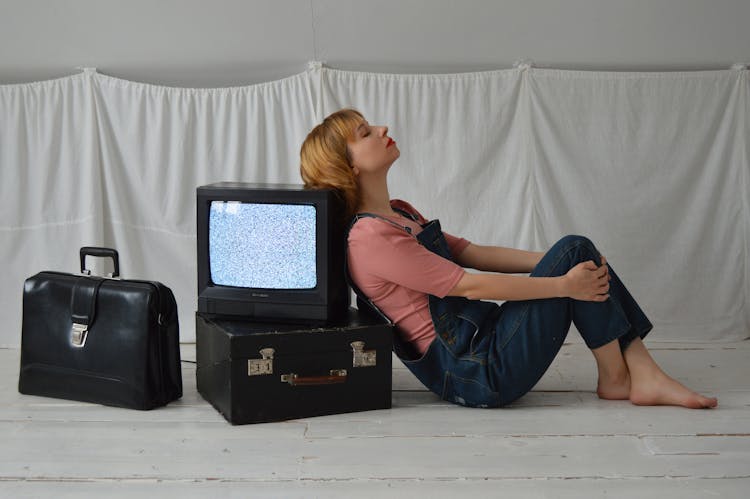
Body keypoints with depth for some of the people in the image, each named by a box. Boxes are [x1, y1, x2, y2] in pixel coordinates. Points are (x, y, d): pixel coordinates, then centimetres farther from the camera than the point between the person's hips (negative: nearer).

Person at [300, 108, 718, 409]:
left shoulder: (398, 213, 16)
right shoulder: (369, 238, -16)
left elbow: (472, 253, 13)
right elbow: (468, 285, -17)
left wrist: (554, 261, 4)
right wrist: (564, 283, -14)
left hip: (484, 340, 9)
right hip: (481, 374, -9)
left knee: (577, 253, 1)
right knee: (575, 249, -9)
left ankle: (643, 373, -2)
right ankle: (614, 378, 3)